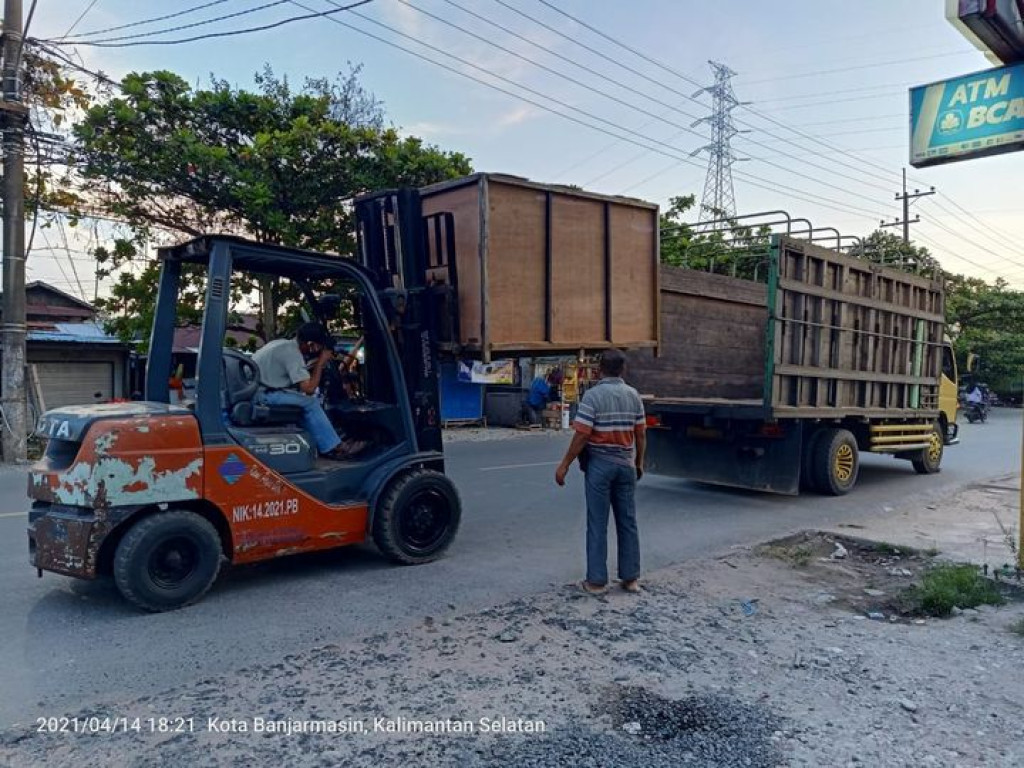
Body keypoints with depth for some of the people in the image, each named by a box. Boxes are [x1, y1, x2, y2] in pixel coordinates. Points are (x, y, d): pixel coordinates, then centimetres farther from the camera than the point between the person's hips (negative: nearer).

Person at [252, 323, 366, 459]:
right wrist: (321, 363, -9)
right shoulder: (292, 352, -18)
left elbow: (301, 377, 17)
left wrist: (317, 364, 6)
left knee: (306, 400, 9)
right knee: (310, 403, -11)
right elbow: (309, 389, -19)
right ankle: (333, 447, -3)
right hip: (261, 395, -9)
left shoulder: (283, 344, 10)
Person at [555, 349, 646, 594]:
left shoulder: (592, 395, -12)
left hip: (599, 464, -4)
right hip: (626, 464, 5)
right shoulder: (633, 395, 4)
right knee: (628, 522, 11)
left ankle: (597, 580, 7)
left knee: (598, 524, 2)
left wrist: (565, 464, -8)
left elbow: (581, 435, -16)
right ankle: (631, 578, 18)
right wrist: (639, 463, 19)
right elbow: (641, 434, 7)